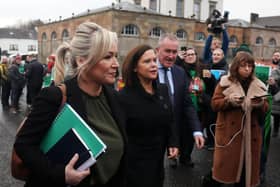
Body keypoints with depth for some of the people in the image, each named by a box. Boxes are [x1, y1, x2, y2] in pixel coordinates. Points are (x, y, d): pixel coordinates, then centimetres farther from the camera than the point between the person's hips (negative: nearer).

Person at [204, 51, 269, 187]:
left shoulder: (258, 85, 7)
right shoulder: (225, 82, -3)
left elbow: (265, 109, 7)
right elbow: (215, 104, -5)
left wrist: (261, 104, -14)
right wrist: (230, 100, -21)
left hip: (250, 132, 3)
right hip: (229, 132, -3)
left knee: (246, 165, 10)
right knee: (225, 163, 2)